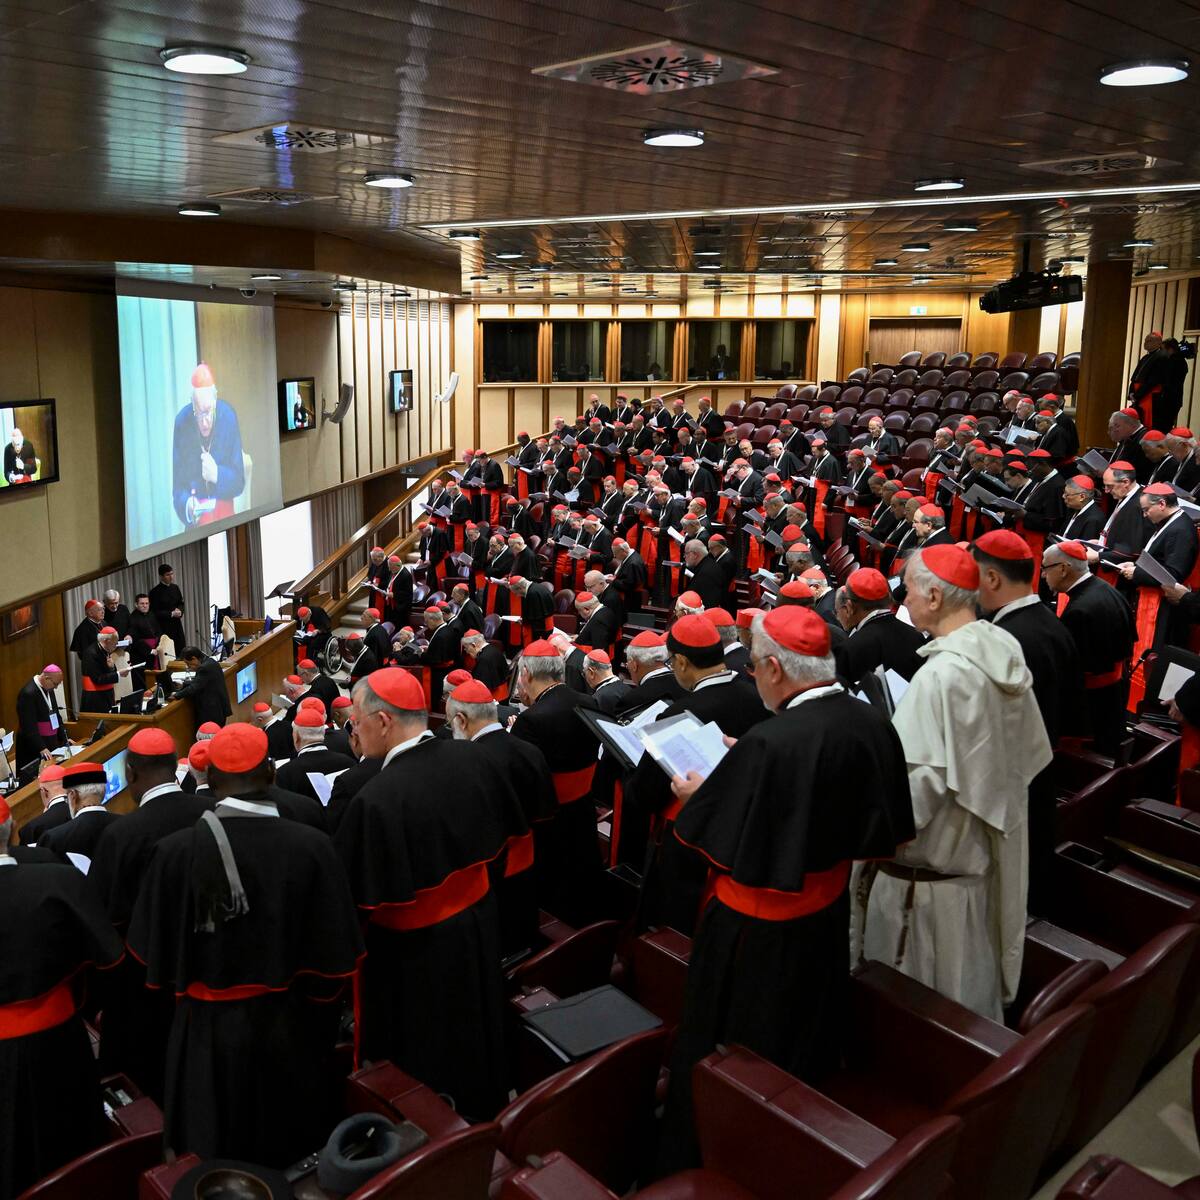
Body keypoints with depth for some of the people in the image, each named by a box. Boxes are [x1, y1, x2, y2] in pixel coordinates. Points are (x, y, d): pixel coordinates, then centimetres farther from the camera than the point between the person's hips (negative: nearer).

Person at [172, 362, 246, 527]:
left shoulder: (229, 417, -8)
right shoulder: (181, 422, -8)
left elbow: (239, 481, -2)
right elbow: (177, 487, -4)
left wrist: (217, 474, -20)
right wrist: (187, 506, -24)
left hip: (224, 512, -1)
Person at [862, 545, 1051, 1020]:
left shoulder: (939, 677, -27)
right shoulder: (1006, 654, -1)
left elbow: (915, 789, -27)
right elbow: (1029, 754, 10)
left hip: (931, 869, -9)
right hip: (985, 853, 9)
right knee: (971, 984, 24)